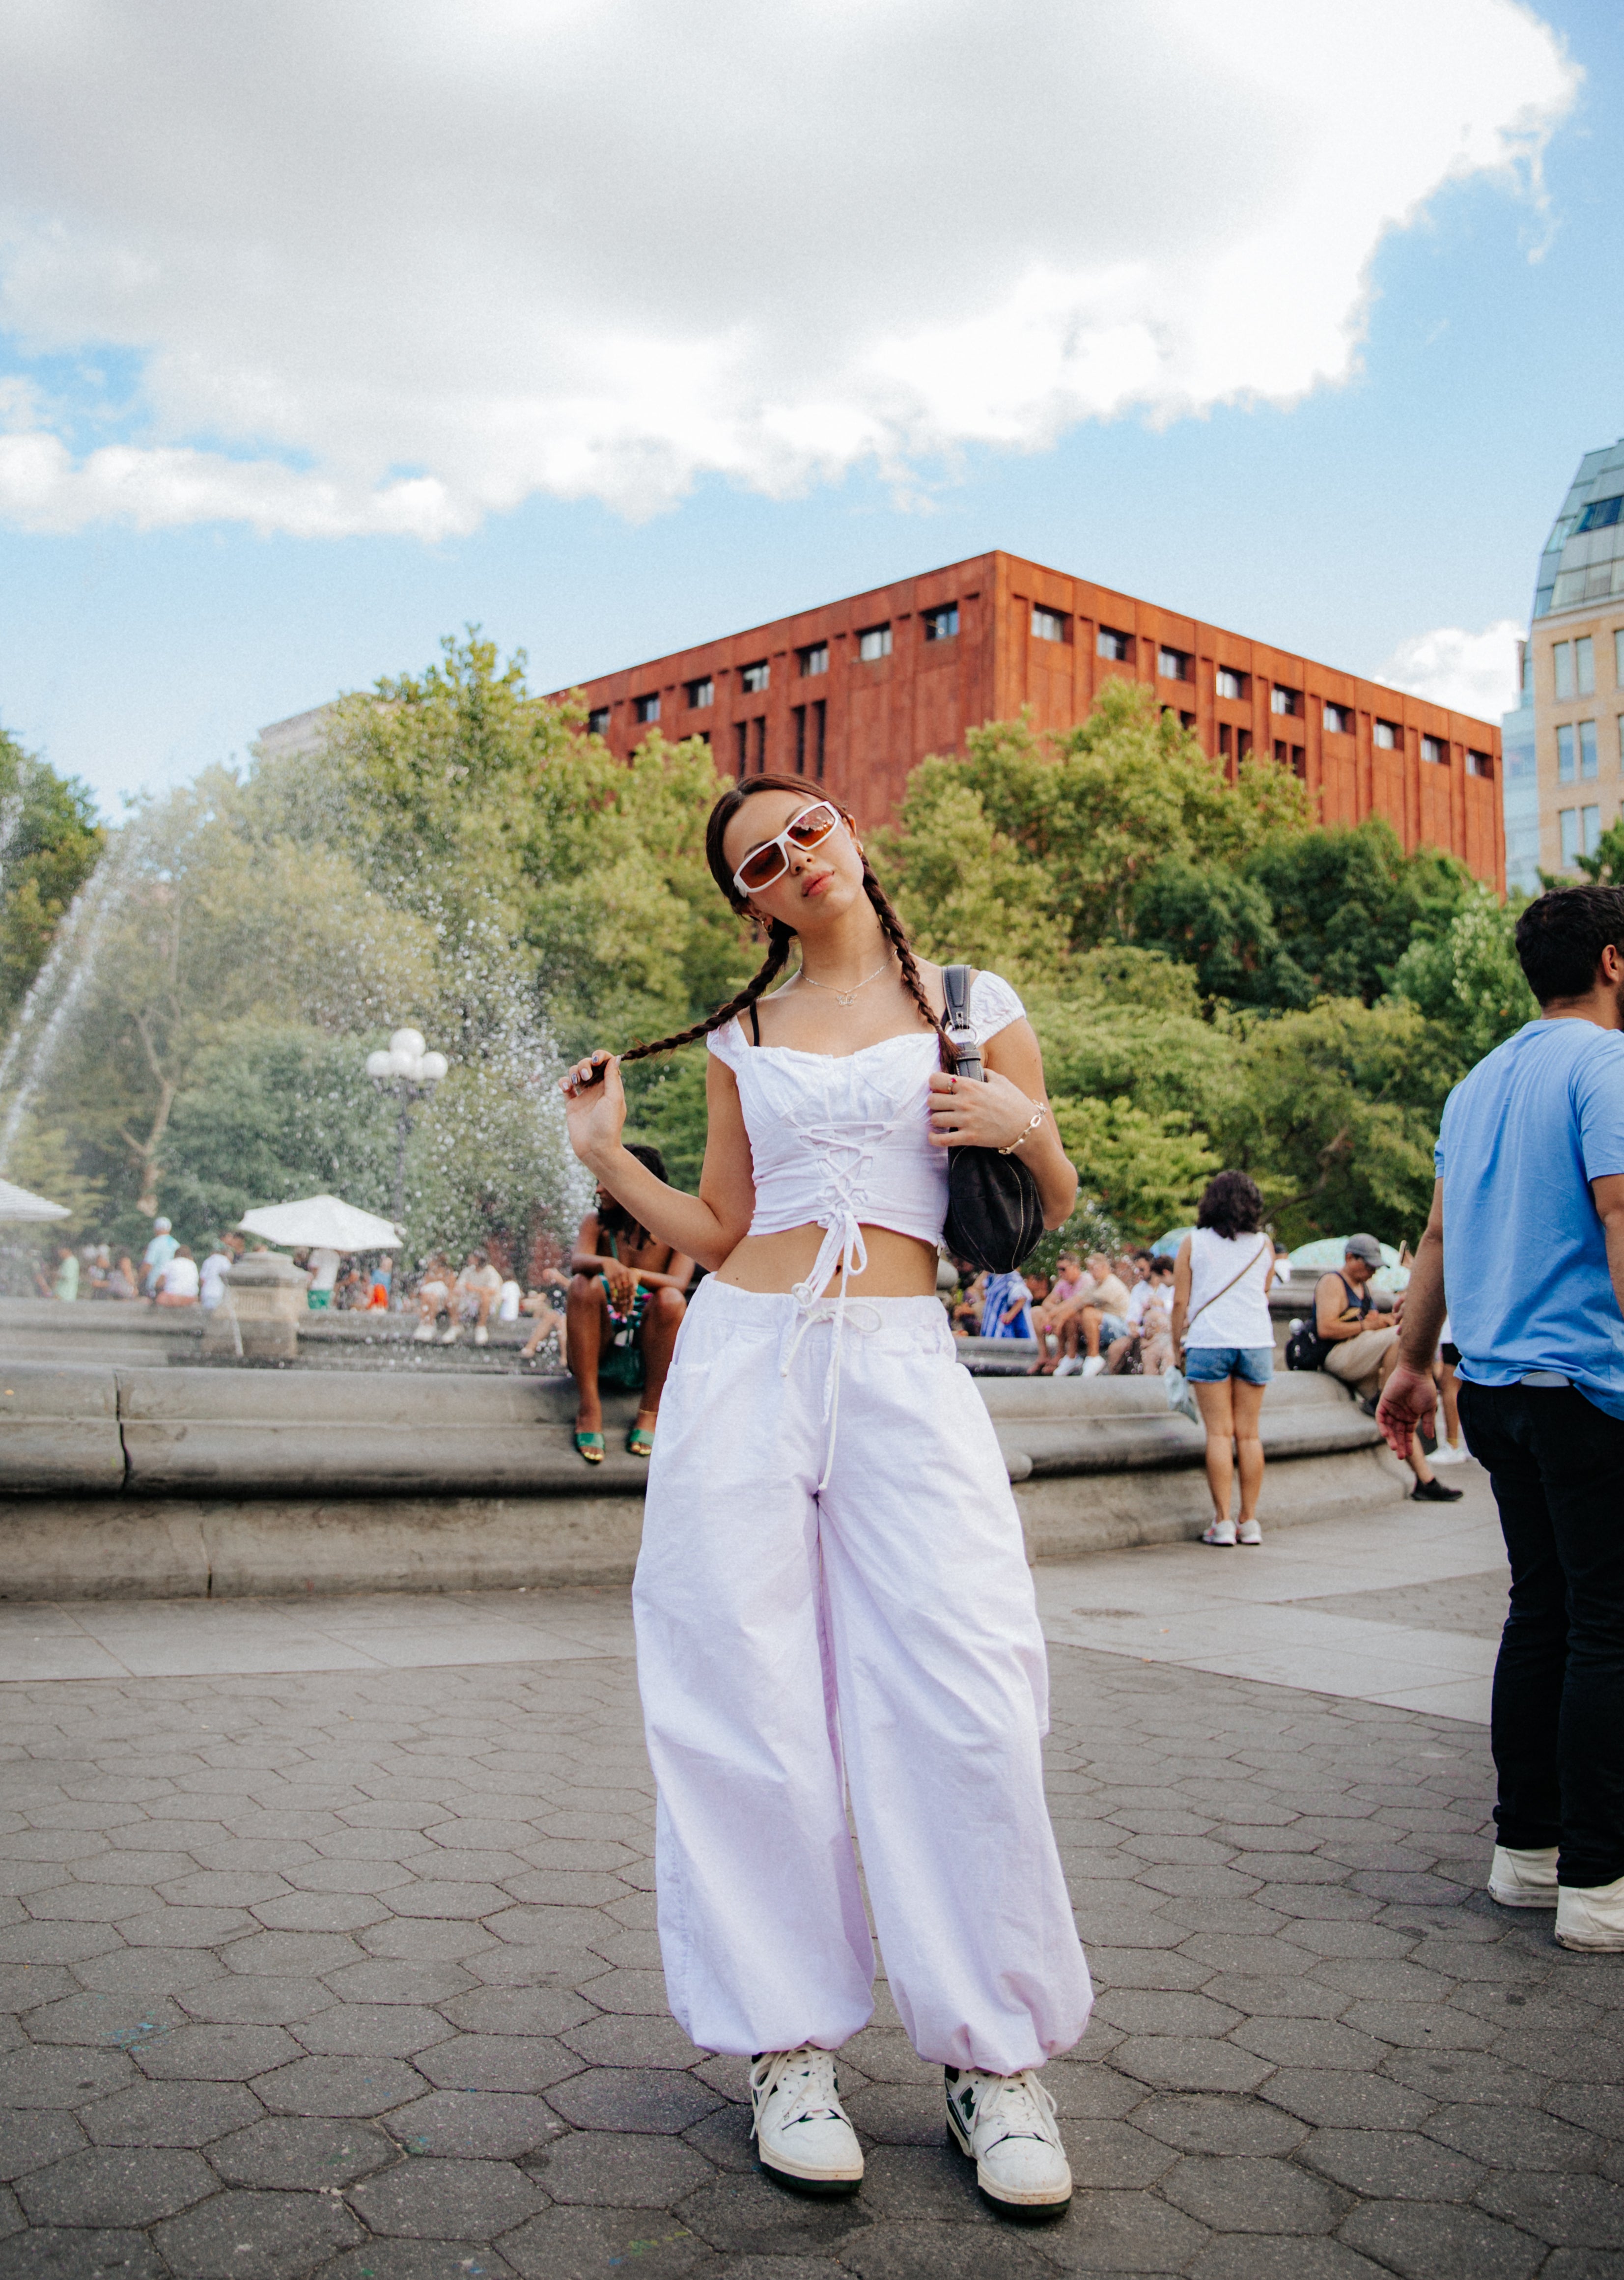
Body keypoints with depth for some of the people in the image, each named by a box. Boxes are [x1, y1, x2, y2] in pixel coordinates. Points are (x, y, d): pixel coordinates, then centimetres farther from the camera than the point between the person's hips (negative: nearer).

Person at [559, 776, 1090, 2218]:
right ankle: (789, 2043, 15)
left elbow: (1056, 1212, 12)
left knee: (963, 1705, -8)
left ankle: (996, 2054, 9)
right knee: (750, 1703, 0)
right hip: (741, 1356, 2)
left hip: (903, 1367, -2)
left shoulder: (973, 1004, 9)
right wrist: (608, 1156, 6)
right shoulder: (743, 1037, 14)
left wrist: (1029, 1127, -7)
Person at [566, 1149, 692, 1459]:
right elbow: (577, 1263, -15)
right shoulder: (597, 1223, 6)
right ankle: (588, 1409, -30)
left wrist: (638, 1275, -38)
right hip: (598, 1351, 2)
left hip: (646, 1359, -1)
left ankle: (650, 1411, -21)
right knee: (584, 1285, -25)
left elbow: (679, 1283, -18)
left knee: (671, 1300, -29)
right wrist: (606, 1264, -39)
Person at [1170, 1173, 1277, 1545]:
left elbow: (1180, 1301, 1)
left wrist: (1177, 1343, 12)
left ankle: (1223, 1522, -4)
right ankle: (1249, 1522, 7)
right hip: (1257, 1341, 2)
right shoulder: (1264, 1244, 10)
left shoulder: (1193, 1243, 2)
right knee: (1249, 1434, 6)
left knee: (1220, 1433, -1)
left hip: (1209, 1342, -2)